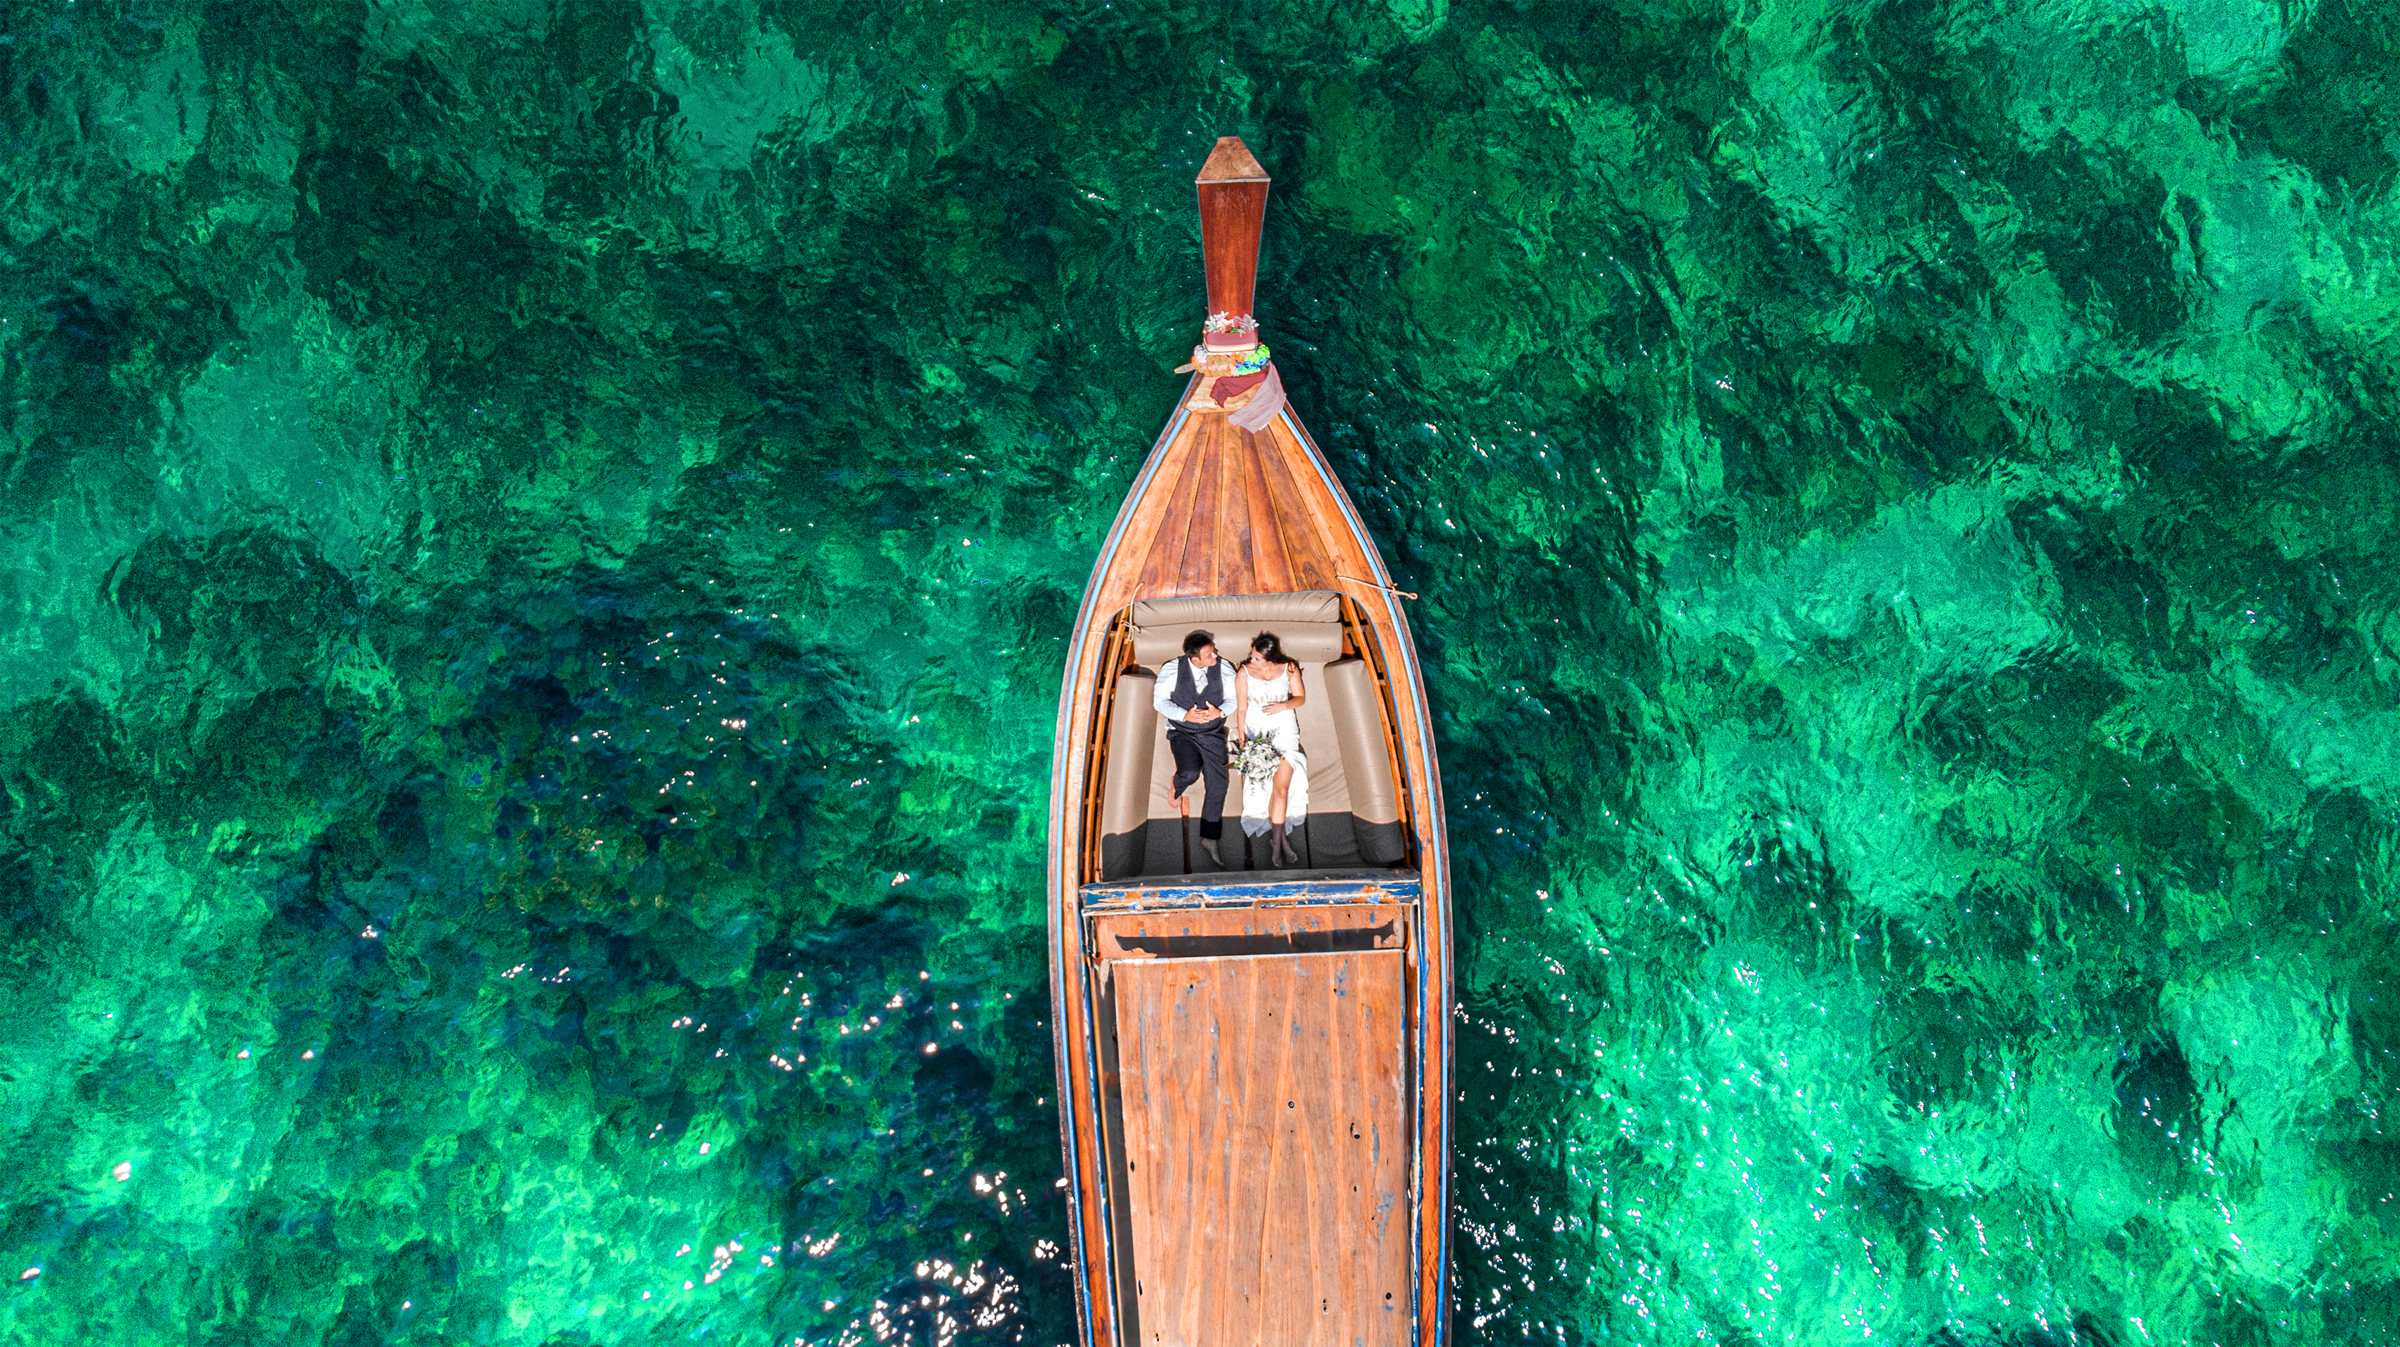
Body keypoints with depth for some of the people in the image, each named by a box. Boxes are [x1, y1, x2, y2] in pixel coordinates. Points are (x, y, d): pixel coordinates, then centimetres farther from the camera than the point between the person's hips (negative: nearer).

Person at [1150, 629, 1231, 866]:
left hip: (1212, 733, 2)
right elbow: (1160, 700, -4)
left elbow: (1233, 697, 4)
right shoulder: (1172, 669, -9)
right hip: (1182, 733, -2)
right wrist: (1185, 715, -19)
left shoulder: (1222, 667, -5)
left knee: (1217, 785, -7)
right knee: (1190, 772, -28)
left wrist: (1220, 711, -18)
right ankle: (1178, 787, 11)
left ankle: (1209, 839, 5)